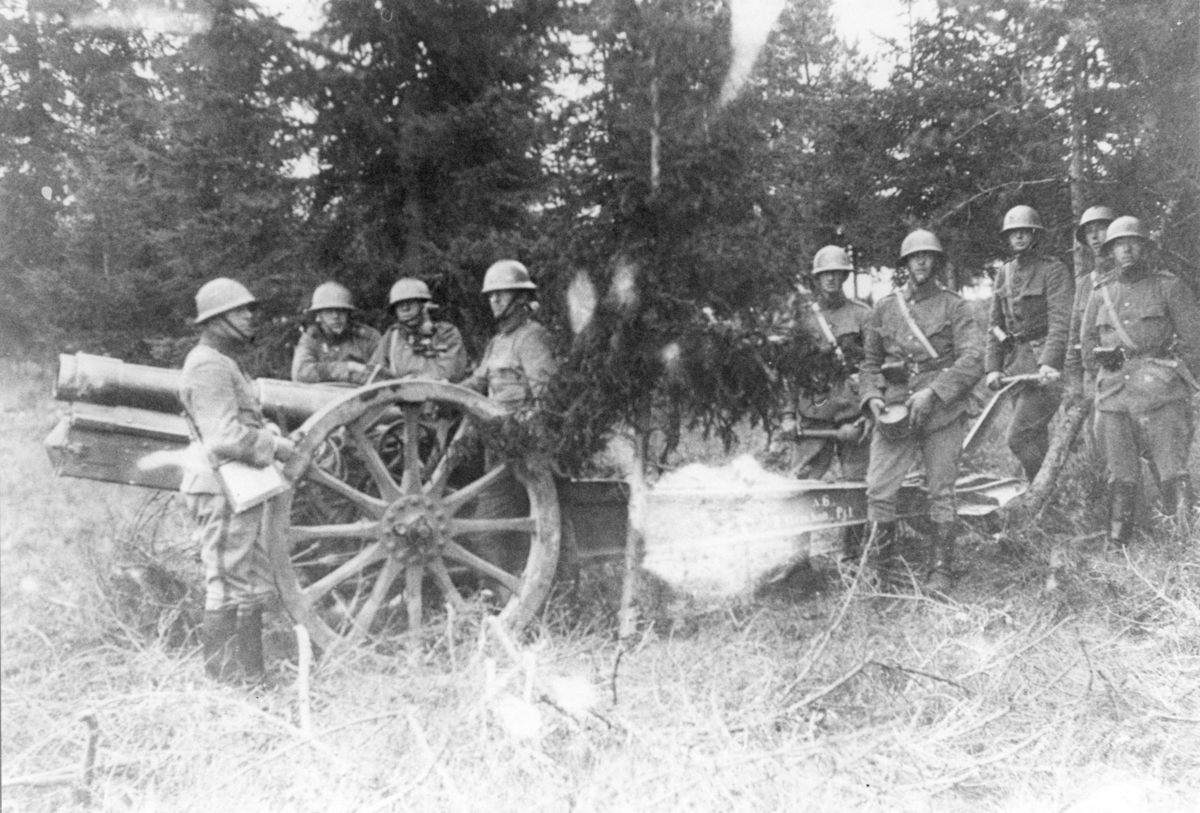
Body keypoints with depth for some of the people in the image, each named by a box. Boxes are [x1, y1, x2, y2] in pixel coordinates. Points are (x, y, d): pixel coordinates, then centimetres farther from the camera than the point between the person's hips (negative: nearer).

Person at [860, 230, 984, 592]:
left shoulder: (953, 306, 4)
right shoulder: (885, 308, 13)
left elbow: (973, 359, -7)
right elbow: (869, 361, 18)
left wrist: (933, 392, -17)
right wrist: (872, 396, 0)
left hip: (943, 413, -2)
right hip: (894, 413, 2)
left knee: (941, 492, 2)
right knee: (878, 490, -6)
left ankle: (940, 569, 13)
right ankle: (878, 563, 9)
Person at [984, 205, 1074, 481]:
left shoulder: (1054, 270, -5)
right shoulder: (1004, 274, 14)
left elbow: (1060, 321, -15)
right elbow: (995, 324, 14)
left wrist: (1049, 362, -27)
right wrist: (993, 366, 4)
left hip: (1046, 365, -7)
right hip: (1015, 363, 7)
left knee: (1019, 437, -15)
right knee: (1035, 440, 11)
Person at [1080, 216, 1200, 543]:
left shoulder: (1169, 287, 7)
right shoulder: (1100, 293, 16)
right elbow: (1088, 341, 23)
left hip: (1161, 392, -3)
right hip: (1113, 392, 3)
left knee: (1172, 470, -8)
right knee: (1120, 476, 5)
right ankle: (1116, 546, 10)